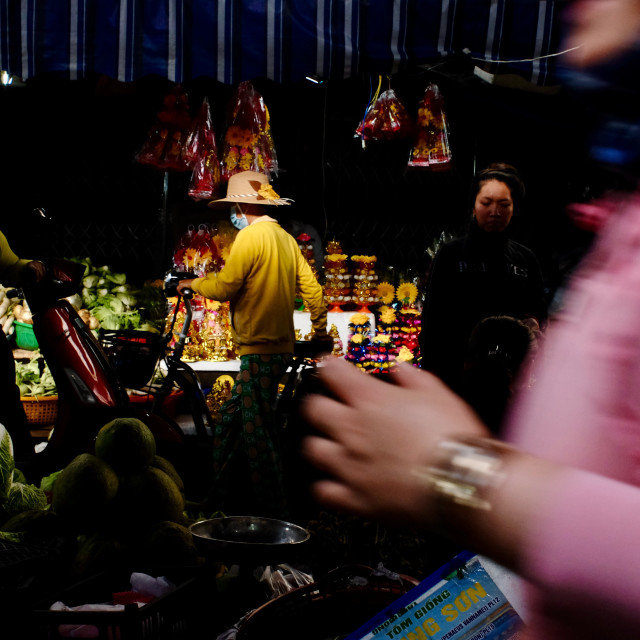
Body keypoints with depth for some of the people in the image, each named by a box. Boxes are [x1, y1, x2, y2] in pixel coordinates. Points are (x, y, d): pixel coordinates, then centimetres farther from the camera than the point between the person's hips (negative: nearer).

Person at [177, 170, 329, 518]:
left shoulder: (251, 235, -11)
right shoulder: (285, 238, 15)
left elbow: (224, 287, -16)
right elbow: (311, 287, 15)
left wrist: (195, 283, 3)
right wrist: (320, 330, 25)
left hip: (260, 350, -10)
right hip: (280, 345, 10)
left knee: (257, 432, -5)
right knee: (230, 420, 15)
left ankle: (272, 512, 0)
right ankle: (222, 498, 22)